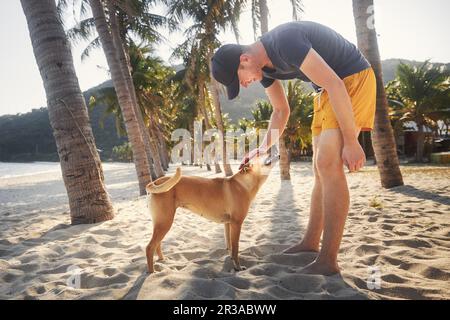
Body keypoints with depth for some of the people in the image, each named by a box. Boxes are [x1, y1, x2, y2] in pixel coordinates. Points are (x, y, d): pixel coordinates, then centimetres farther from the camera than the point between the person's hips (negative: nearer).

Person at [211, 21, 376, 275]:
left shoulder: (285, 42, -27)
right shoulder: (263, 66, 2)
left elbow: (335, 84, -28)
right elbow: (281, 111, 14)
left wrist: (351, 142, -25)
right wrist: (264, 148, 4)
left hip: (352, 79, -9)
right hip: (328, 91, 9)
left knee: (328, 164, -19)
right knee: (322, 168, 9)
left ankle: (328, 261, -13)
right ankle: (311, 242, 20)